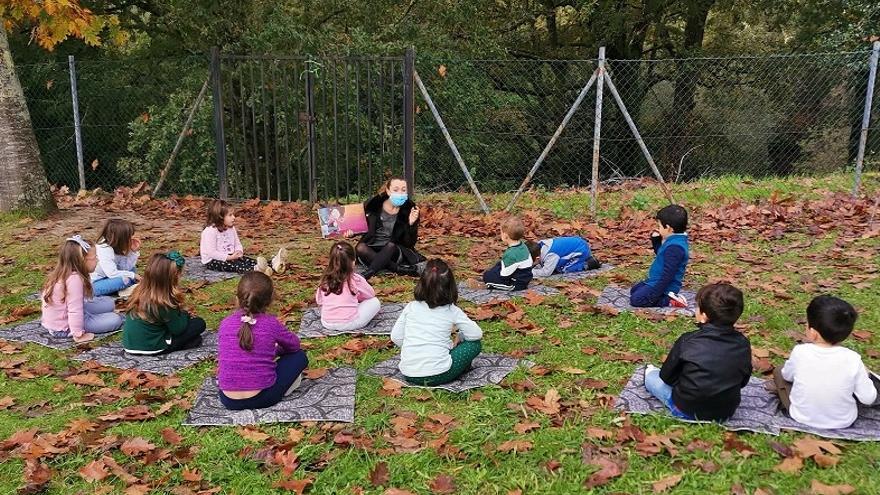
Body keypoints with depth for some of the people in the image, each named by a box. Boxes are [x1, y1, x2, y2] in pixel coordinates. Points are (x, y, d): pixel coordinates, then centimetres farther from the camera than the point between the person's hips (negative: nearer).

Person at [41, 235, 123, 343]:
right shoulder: (74, 279, -29)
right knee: (115, 320, -15)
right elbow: (75, 311, -30)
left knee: (109, 302, 13)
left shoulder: (62, 273, 1)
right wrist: (78, 335, -25)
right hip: (65, 328, -9)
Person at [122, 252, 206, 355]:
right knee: (199, 323, 0)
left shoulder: (140, 291, -2)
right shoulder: (163, 302, -24)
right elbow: (178, 329, -14)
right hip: (151, 348, -7)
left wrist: (182, 314, 7)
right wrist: (184, 315, 3)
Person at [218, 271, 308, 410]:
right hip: (261, 398, -4)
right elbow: (294, 344, 11)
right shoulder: (271, 323, -8)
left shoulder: (225, 323, -1)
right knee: (299, 355, 12)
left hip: (228, 400, 4)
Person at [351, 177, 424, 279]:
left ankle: (366, 275, -46)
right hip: (371, 252, 1)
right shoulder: (373, 205, -5)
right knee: (360, 248, -30)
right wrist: (351, 231, -13)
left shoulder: (409, 210, -6)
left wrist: (411, 224, -23)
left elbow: (410, 244, -6)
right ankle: (400, 269, -31)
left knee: (391, 245, -33)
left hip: (394, 251, -1)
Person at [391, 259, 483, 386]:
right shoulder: (452, 311, -1)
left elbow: (396, 337, 6)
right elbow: (476, 334, 2)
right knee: (475, 344, 12)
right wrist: (459, 337, 21)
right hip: (438, 375, -4)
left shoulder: (410, 307, 5)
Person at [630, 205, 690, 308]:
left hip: (665, 286, -11)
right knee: (634, 290, 19)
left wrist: (653, 295, -25)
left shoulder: (674, 247, -28)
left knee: (636, 299, -17)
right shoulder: (673, 240, 4)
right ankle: (666, 297, 8)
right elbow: (660, 253, 24)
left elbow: (667, 275, -28)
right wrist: (655, 240, 5)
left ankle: (669, 301, -13)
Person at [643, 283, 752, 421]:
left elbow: (666, 377, -8)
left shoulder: (688, 340, -19)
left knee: (651, 376, 21)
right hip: (726, 412, 5)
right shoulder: (743, 344, -10)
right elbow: (743, 381, 3)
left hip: (687, 410, -4)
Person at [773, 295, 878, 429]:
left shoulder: (800, 352, -22)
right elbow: (869, 399, -11)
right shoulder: (853, 359, -22)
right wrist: (864, 375, 7)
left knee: (778, 372, 18)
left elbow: (787, 376, -2)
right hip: (843, 422, 1)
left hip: (802, 418, -1)